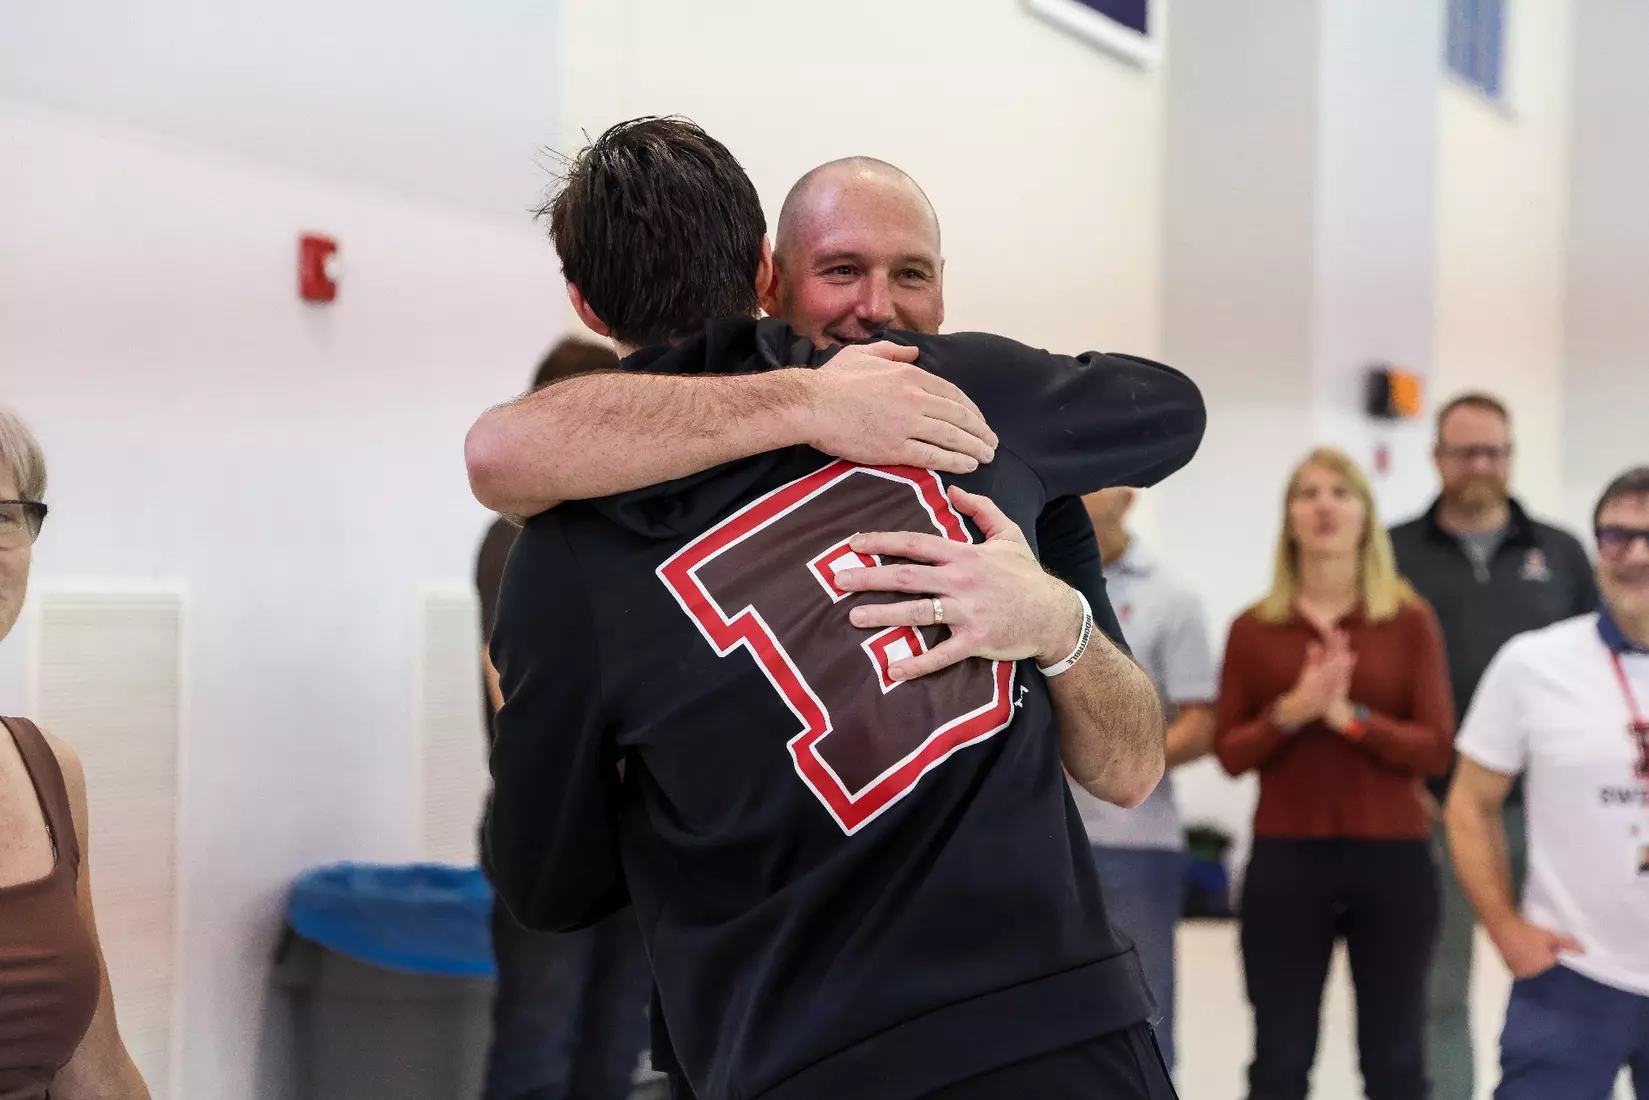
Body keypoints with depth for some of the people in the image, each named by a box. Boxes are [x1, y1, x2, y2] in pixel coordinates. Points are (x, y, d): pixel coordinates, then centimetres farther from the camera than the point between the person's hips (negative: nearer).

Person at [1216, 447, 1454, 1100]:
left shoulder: (1411, 621, 2)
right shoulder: (1254, 629, 5)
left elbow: (1435, 750, -4)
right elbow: (1228, 752, 1)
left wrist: (1351, 717, -19)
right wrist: (1290, 712, -16)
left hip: (1392, 859, 0)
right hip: (1286, 859, 0)